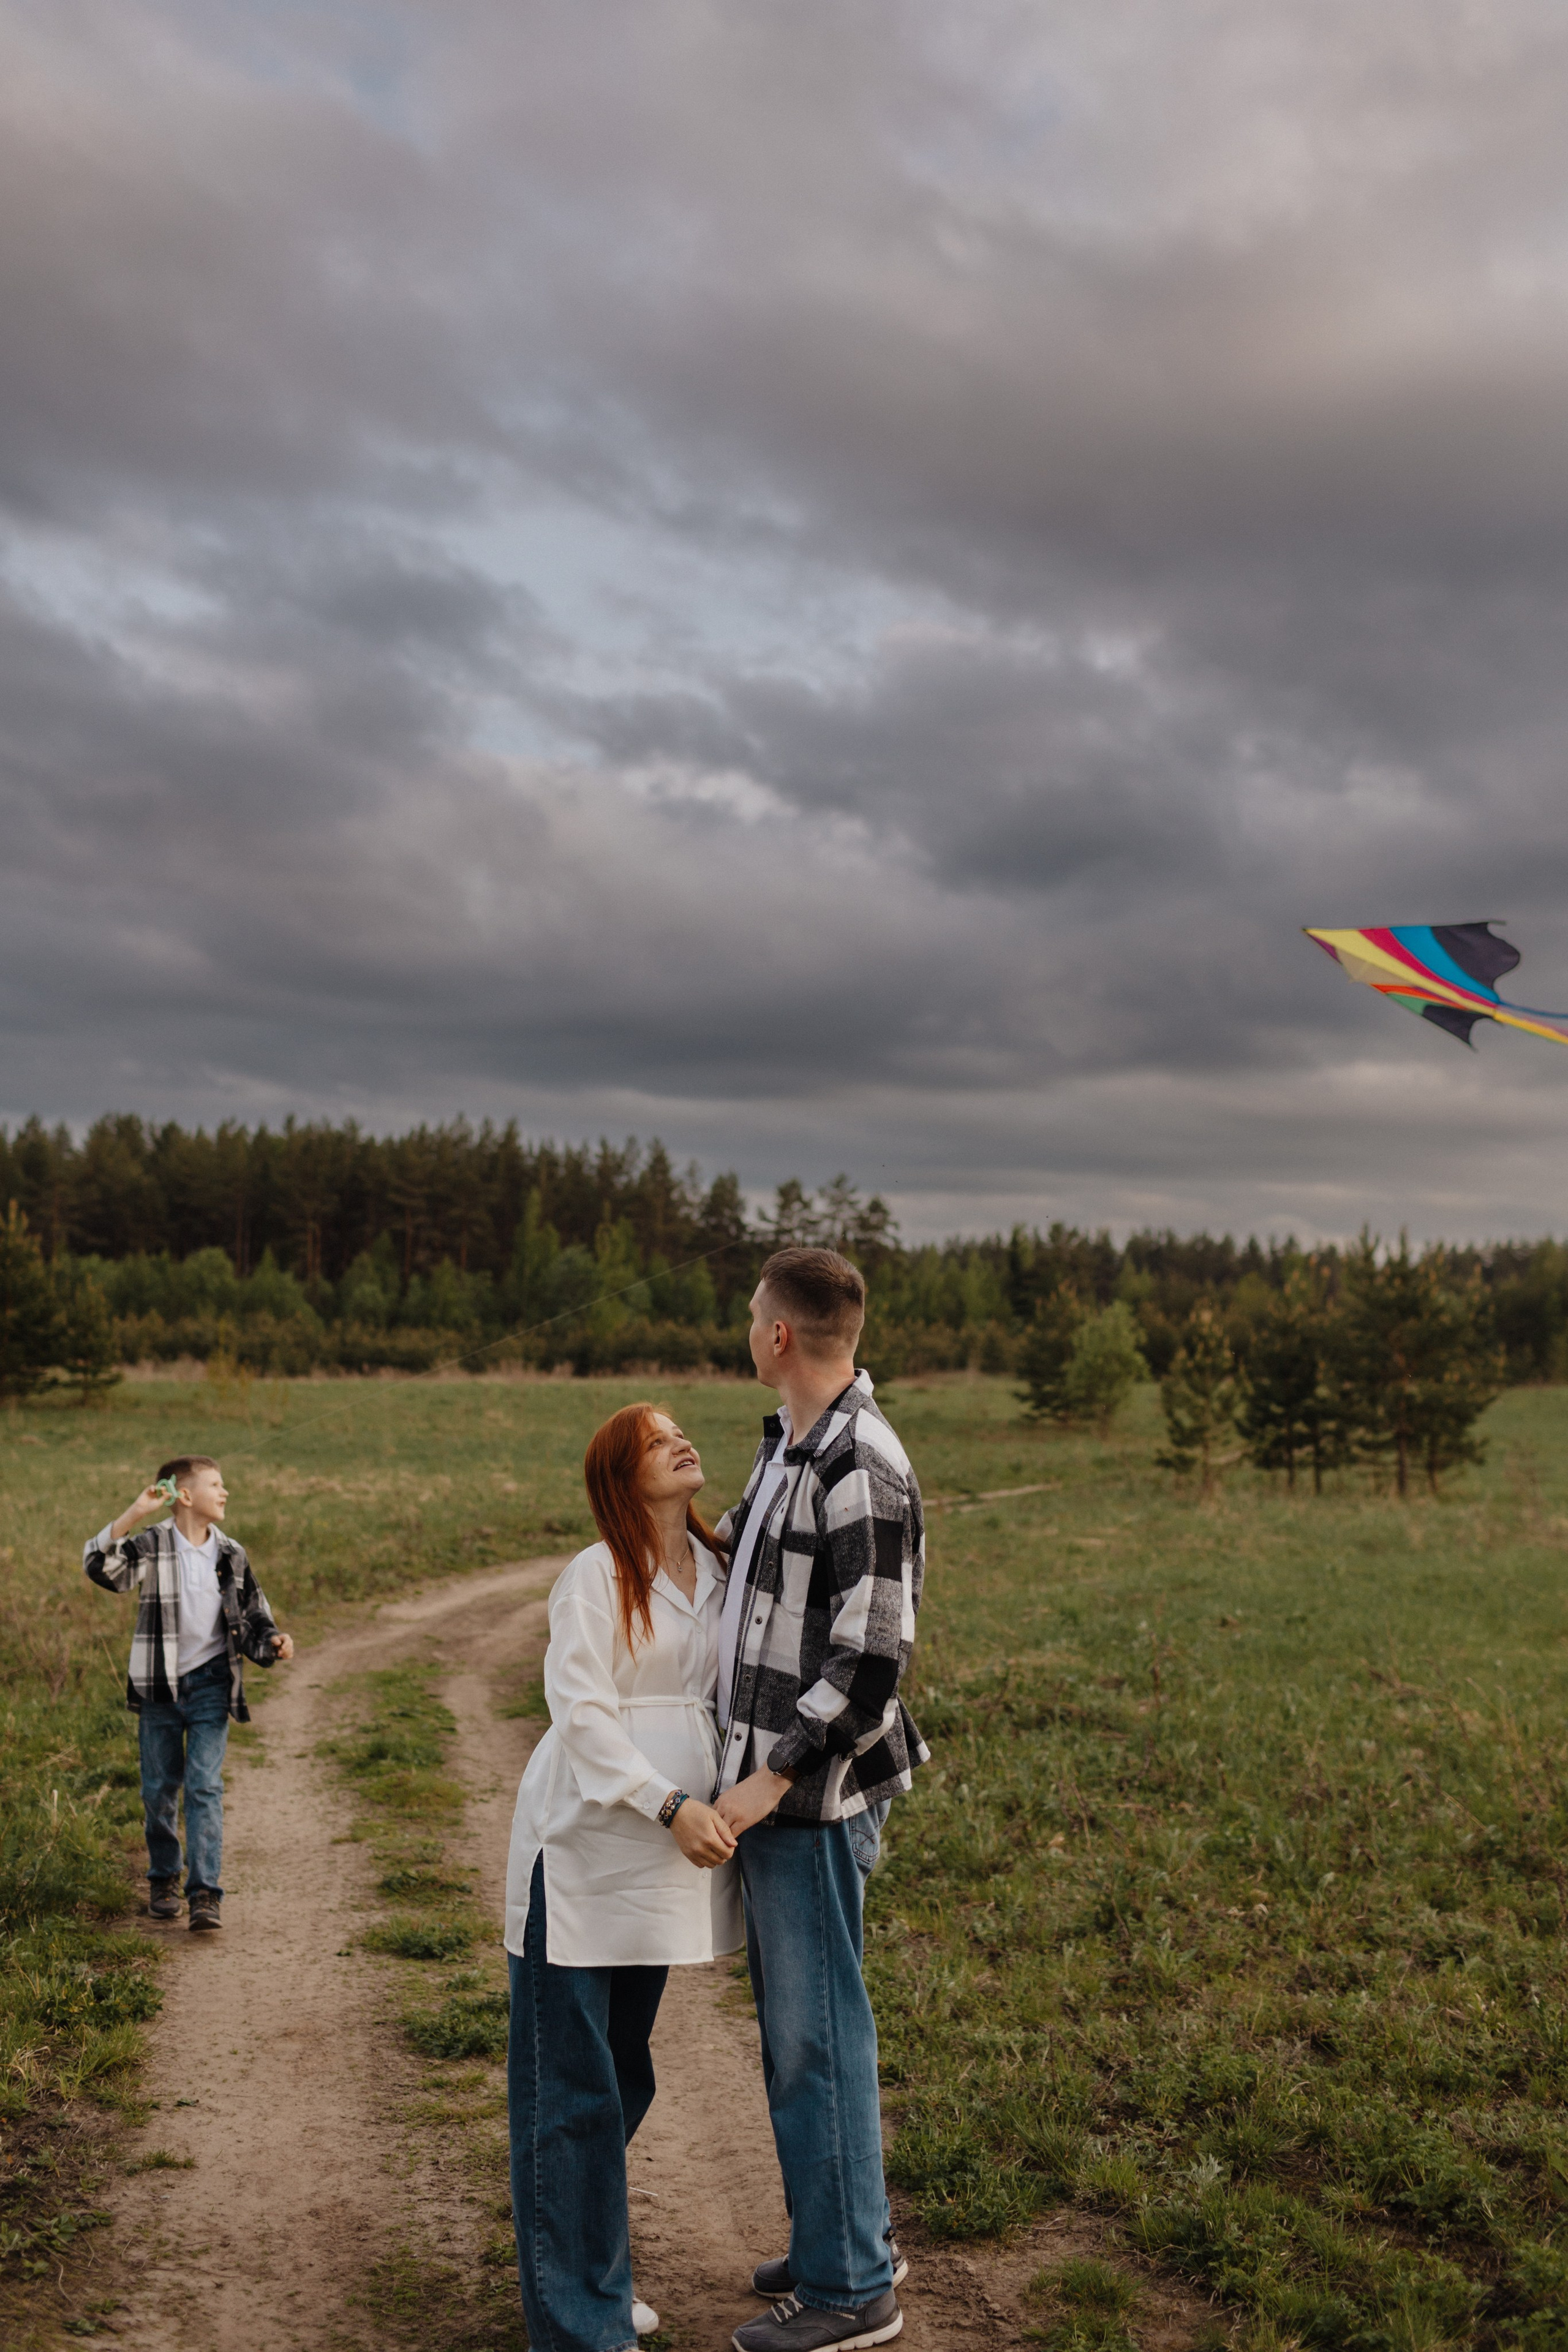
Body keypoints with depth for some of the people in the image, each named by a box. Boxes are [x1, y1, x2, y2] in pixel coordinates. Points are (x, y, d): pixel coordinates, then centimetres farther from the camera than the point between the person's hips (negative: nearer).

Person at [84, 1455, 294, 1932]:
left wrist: (274, 1642, -9)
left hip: (210, 1685, 1)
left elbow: (253, 1616, 11)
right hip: (159, 1686, -1)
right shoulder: (151, 1546, -6)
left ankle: (206, 1893, -6)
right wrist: (134, 1514, -32)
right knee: (159, 1789, 10)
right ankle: (164, 1879, 31)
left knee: (205, 1787, -7)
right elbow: (101, 1566, -25)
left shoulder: (230, 1555, 4)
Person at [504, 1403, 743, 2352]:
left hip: (665, 1860, 7)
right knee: (572, 2088, 0)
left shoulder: (718, 1570, 9)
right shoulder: (596, 1576, -11)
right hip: (584, 1849, -7)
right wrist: (671, 1805, -20)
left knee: (625, 2074, 17)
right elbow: (582, 1713, -16)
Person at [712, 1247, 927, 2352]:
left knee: (818, 2034, 2)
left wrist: (776, 1776, -21)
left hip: (813, 1798, -10)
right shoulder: (786, 1444, 9)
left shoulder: (863, 1471, -21)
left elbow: (872, 1657, -23)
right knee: (794, 2023, 20)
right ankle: (853, 2233, 35)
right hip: (768, 1779, 10)